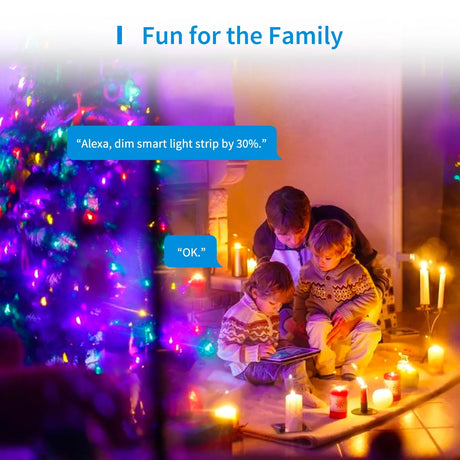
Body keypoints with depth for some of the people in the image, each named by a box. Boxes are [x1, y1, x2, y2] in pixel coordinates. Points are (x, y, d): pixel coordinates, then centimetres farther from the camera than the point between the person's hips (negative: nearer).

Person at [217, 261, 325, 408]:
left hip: (271, 361, 10)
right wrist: (256, 352, -33)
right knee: (293, 365, -28)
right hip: (248, 367, -10)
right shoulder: (238, 316, -18)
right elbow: (223, 350, -23)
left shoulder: (271, 311, 12)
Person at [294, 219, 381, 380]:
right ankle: (325, 369, -17)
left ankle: (351, 367, -6)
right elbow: (299, 295, 11)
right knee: (318, 328, -37)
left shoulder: (355, 272, -14)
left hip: (348, 320, 0)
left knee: (371, 332, -26)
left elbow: (371, 297, -11)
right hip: (320, 315, 0)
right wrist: (299, 318, 4)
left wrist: (348, 312, -19)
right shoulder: (308, 270, -6)